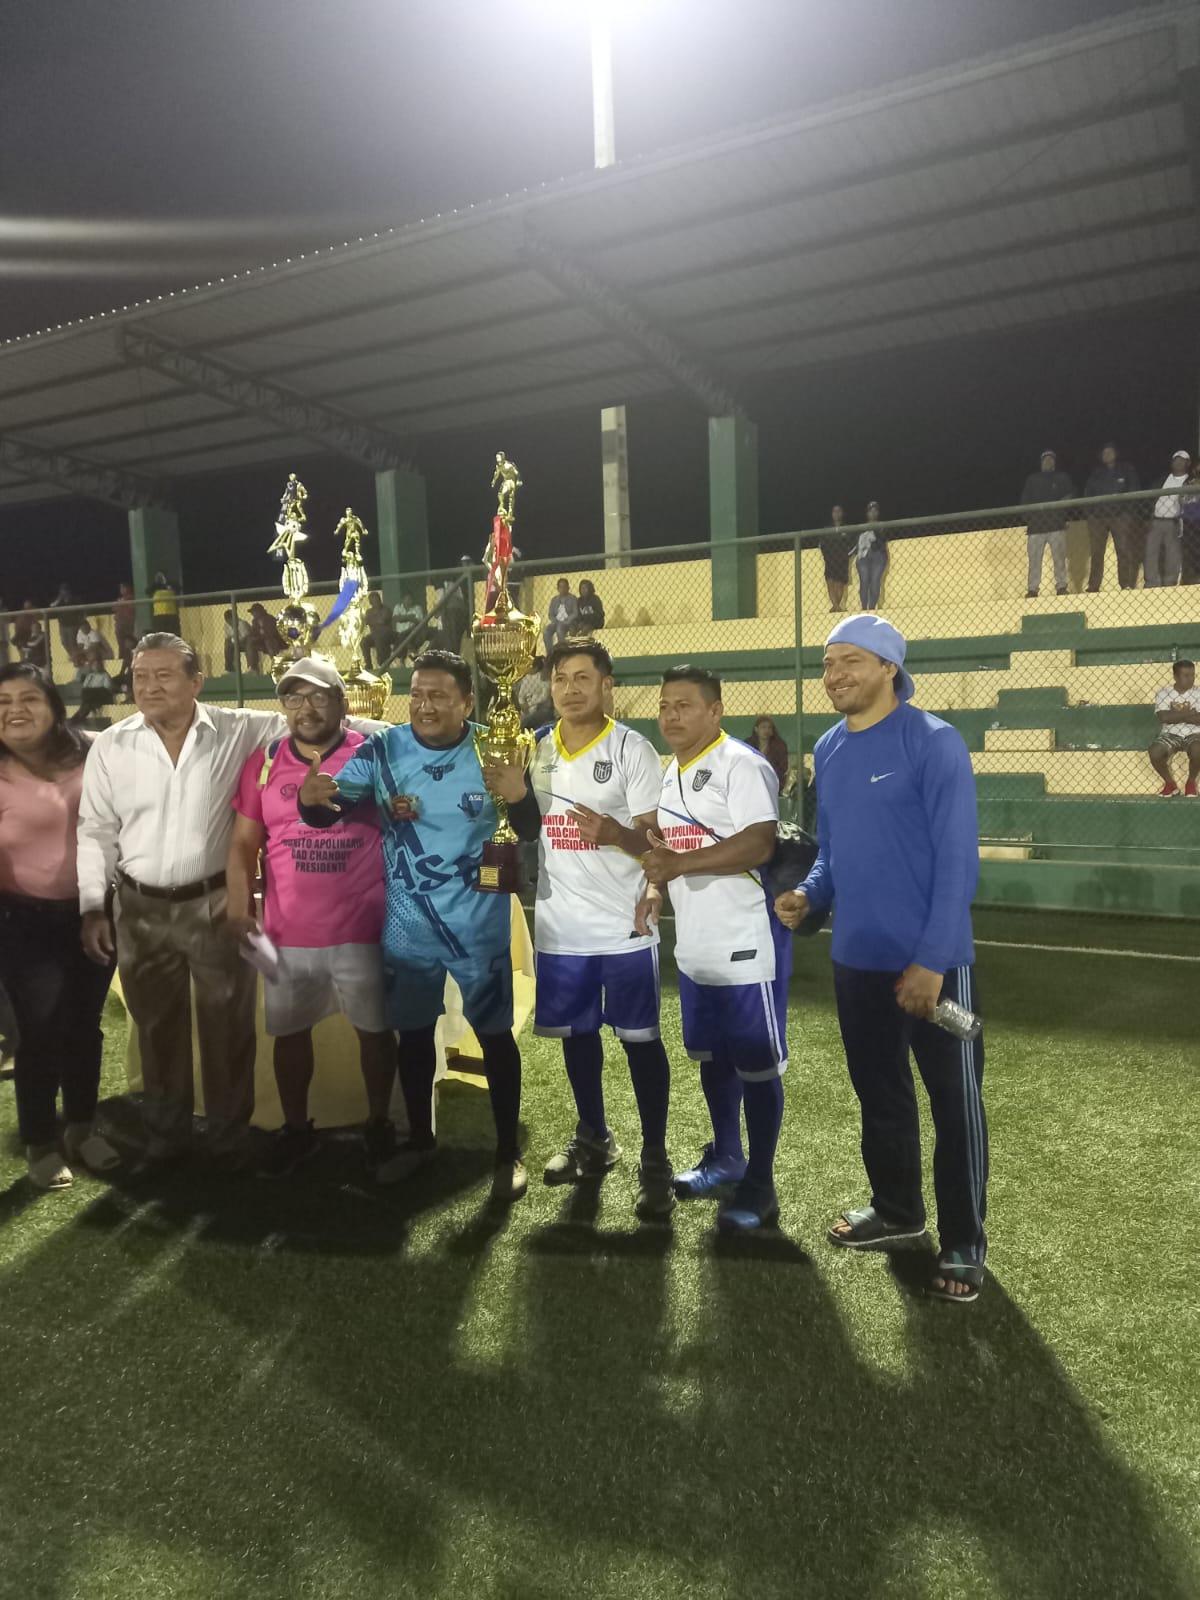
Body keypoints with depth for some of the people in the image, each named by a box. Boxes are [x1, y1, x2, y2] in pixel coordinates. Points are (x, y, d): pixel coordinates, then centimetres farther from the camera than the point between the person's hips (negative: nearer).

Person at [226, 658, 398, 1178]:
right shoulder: (264, 763, 2)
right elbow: (243, 843, 4)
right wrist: (239, 907, -7)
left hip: (364, 931, -2)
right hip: (287, 934, 2)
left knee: (375, 1031, 11)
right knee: (289, 1033, 15)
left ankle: (378, 1124, 32)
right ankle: (296, 1129, 35)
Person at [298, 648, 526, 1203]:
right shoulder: (382, 750, -7)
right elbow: (331, 808, -10)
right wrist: (311, 798, -34)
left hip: (479, 921, -2)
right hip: (407, 923, 2)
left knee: (495, 1032, 7)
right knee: (414, 1031, 16)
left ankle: (508, 1151, 23)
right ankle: (419, 1139, 37)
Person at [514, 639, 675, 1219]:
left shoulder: (632, 749, -7)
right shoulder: (536, 751, 9)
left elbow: (655, 839, -12)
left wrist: (614, 833, -30)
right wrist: (513, 797, 1)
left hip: (623, 925, -5)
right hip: (560, 924, 5)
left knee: (639, 1038, 1)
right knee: (576, 1032, 16)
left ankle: (655, 1160, 13)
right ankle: (593, 1140, 34)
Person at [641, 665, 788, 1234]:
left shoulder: (740, 765, -15)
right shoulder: (670, 773, 14)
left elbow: (759, 845, -26)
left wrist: (680, 863, -26)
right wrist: (657, 873, 2)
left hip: (746, 946, -9)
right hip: (694, 947, 9)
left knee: (756, 1064, 2)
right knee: (711, 1055, 20)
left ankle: (760, 1185, 16)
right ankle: (725, 1157, 38)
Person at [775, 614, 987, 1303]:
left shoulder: (935, 742, -13)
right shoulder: (828, 750, 7)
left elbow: (958, 858, -16)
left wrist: (931, 959, -19)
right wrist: (809, 894, -4)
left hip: (934, 961, -6)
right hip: (857, 959, 7)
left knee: (954, 1102, 7)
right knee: (879, 1091, 20)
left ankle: (964, 1244, 24)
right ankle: (897, 1210, 40)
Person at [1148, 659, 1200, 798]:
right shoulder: (1163, 694, 1)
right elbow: (1164, 717, -15)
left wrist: (1176, 715, -13)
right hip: (1170, 734, 0)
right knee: (1154, 752, -30)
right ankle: (1170, 784, -3)